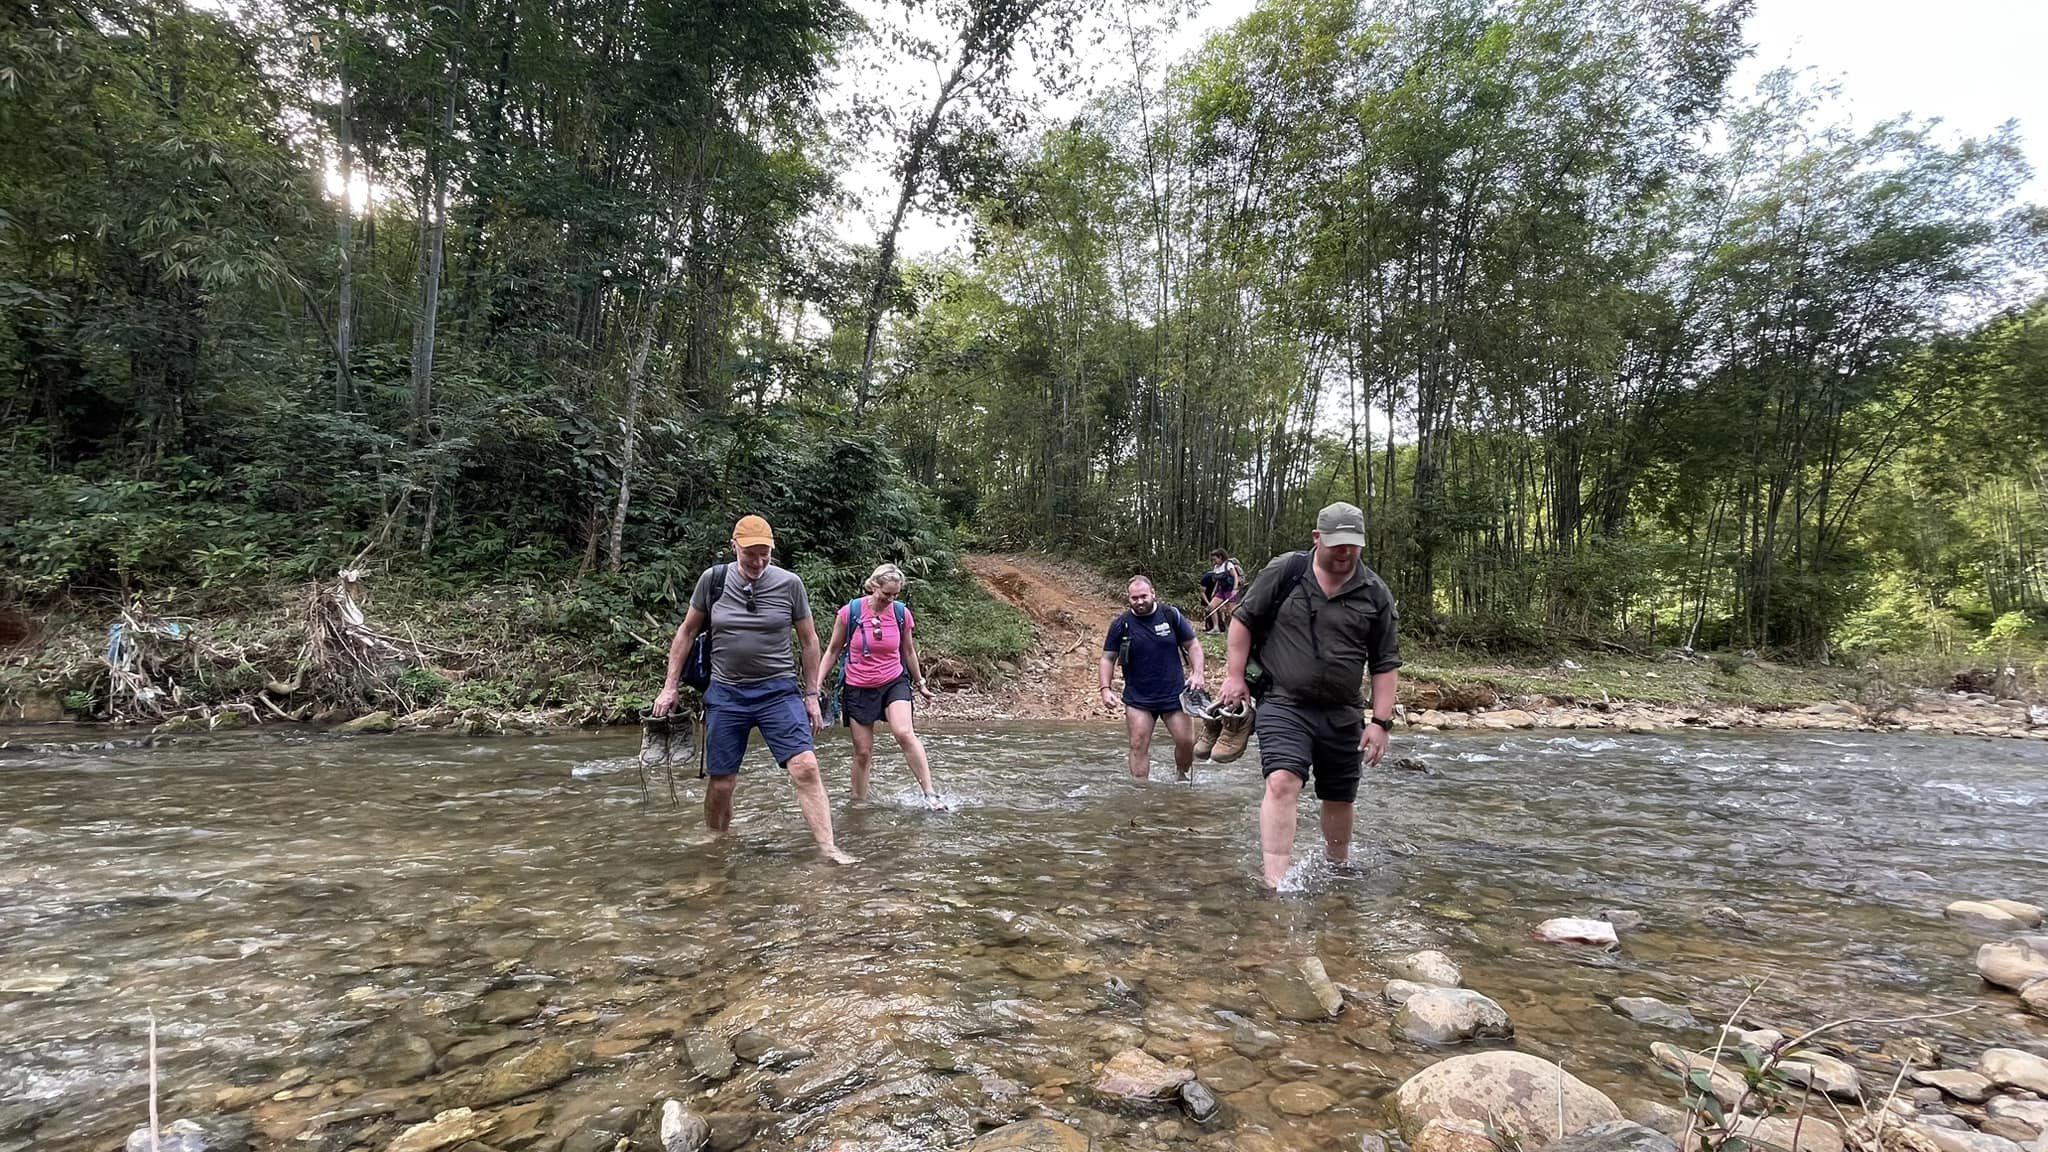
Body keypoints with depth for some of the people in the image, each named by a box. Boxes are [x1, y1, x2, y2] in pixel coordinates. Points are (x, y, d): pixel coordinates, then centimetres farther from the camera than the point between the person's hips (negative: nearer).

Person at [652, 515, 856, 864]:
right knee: (720, 783, 6)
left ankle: (828, 849, -12)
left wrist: (812, 694, 5)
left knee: (805, 767, -16)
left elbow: (809, 640, 6)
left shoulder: (789, 583, -3)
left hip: (779, 691, -1)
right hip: (726, 694, 1)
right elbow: (687, 632, 11)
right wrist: (669, 687, 9)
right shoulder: (713, 580, 0)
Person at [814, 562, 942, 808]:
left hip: (893, 682, 0)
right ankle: (858, 801, 21)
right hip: (858, 688, 0)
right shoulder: (849, 613, -10)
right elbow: (833, 651, 2)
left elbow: (908, 652, 12)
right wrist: (816, 684, -2)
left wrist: (920, 683, 20)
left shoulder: (902, 614, -4)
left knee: (904, 733, -23)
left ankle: (929, 793, -18)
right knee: (863, 752, 3)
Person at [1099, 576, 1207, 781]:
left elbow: (1193, 645, 8)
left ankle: (1183, 776, 29)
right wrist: (1106, 689, -7)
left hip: (1174, 693, 1)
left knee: (1186, 741, 2)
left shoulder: (1171, 615, 1)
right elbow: (1108, 658, 5)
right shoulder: (1121, 625, 0)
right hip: (1138, 697, 0)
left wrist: (1197, 674, -7)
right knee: (1139, 745, -6)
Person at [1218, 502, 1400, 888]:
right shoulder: (1283, 572, -4)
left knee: (1339, 799, 15)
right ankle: (1276, 885, -23)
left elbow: (1385, 664, 6)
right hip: (1283, 704, -3)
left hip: (1342, 714, 3)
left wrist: (1381, 721, 0)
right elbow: (1243, 621, 4)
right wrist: (1235, 676, 0)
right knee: (1282, 782, -22)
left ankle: (1340, 869, 40)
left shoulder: (1375, 593, 2)